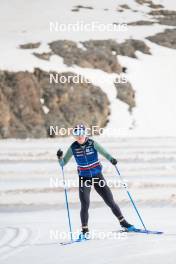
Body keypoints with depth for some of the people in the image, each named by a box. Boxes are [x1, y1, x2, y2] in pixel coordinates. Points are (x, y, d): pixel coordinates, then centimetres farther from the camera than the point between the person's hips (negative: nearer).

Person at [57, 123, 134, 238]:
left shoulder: (92, 143, -10)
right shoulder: (73, 147, -5)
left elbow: (104, 152, -22)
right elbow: (63, 163, 0)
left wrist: (111, 159, -42)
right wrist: (60, 157, -22)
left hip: (97, 176, 0)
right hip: (84, 178, 0)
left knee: (110, 201, 3)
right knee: (85, 205, -13)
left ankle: (123, 222, 20)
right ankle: (85, 230, -2)